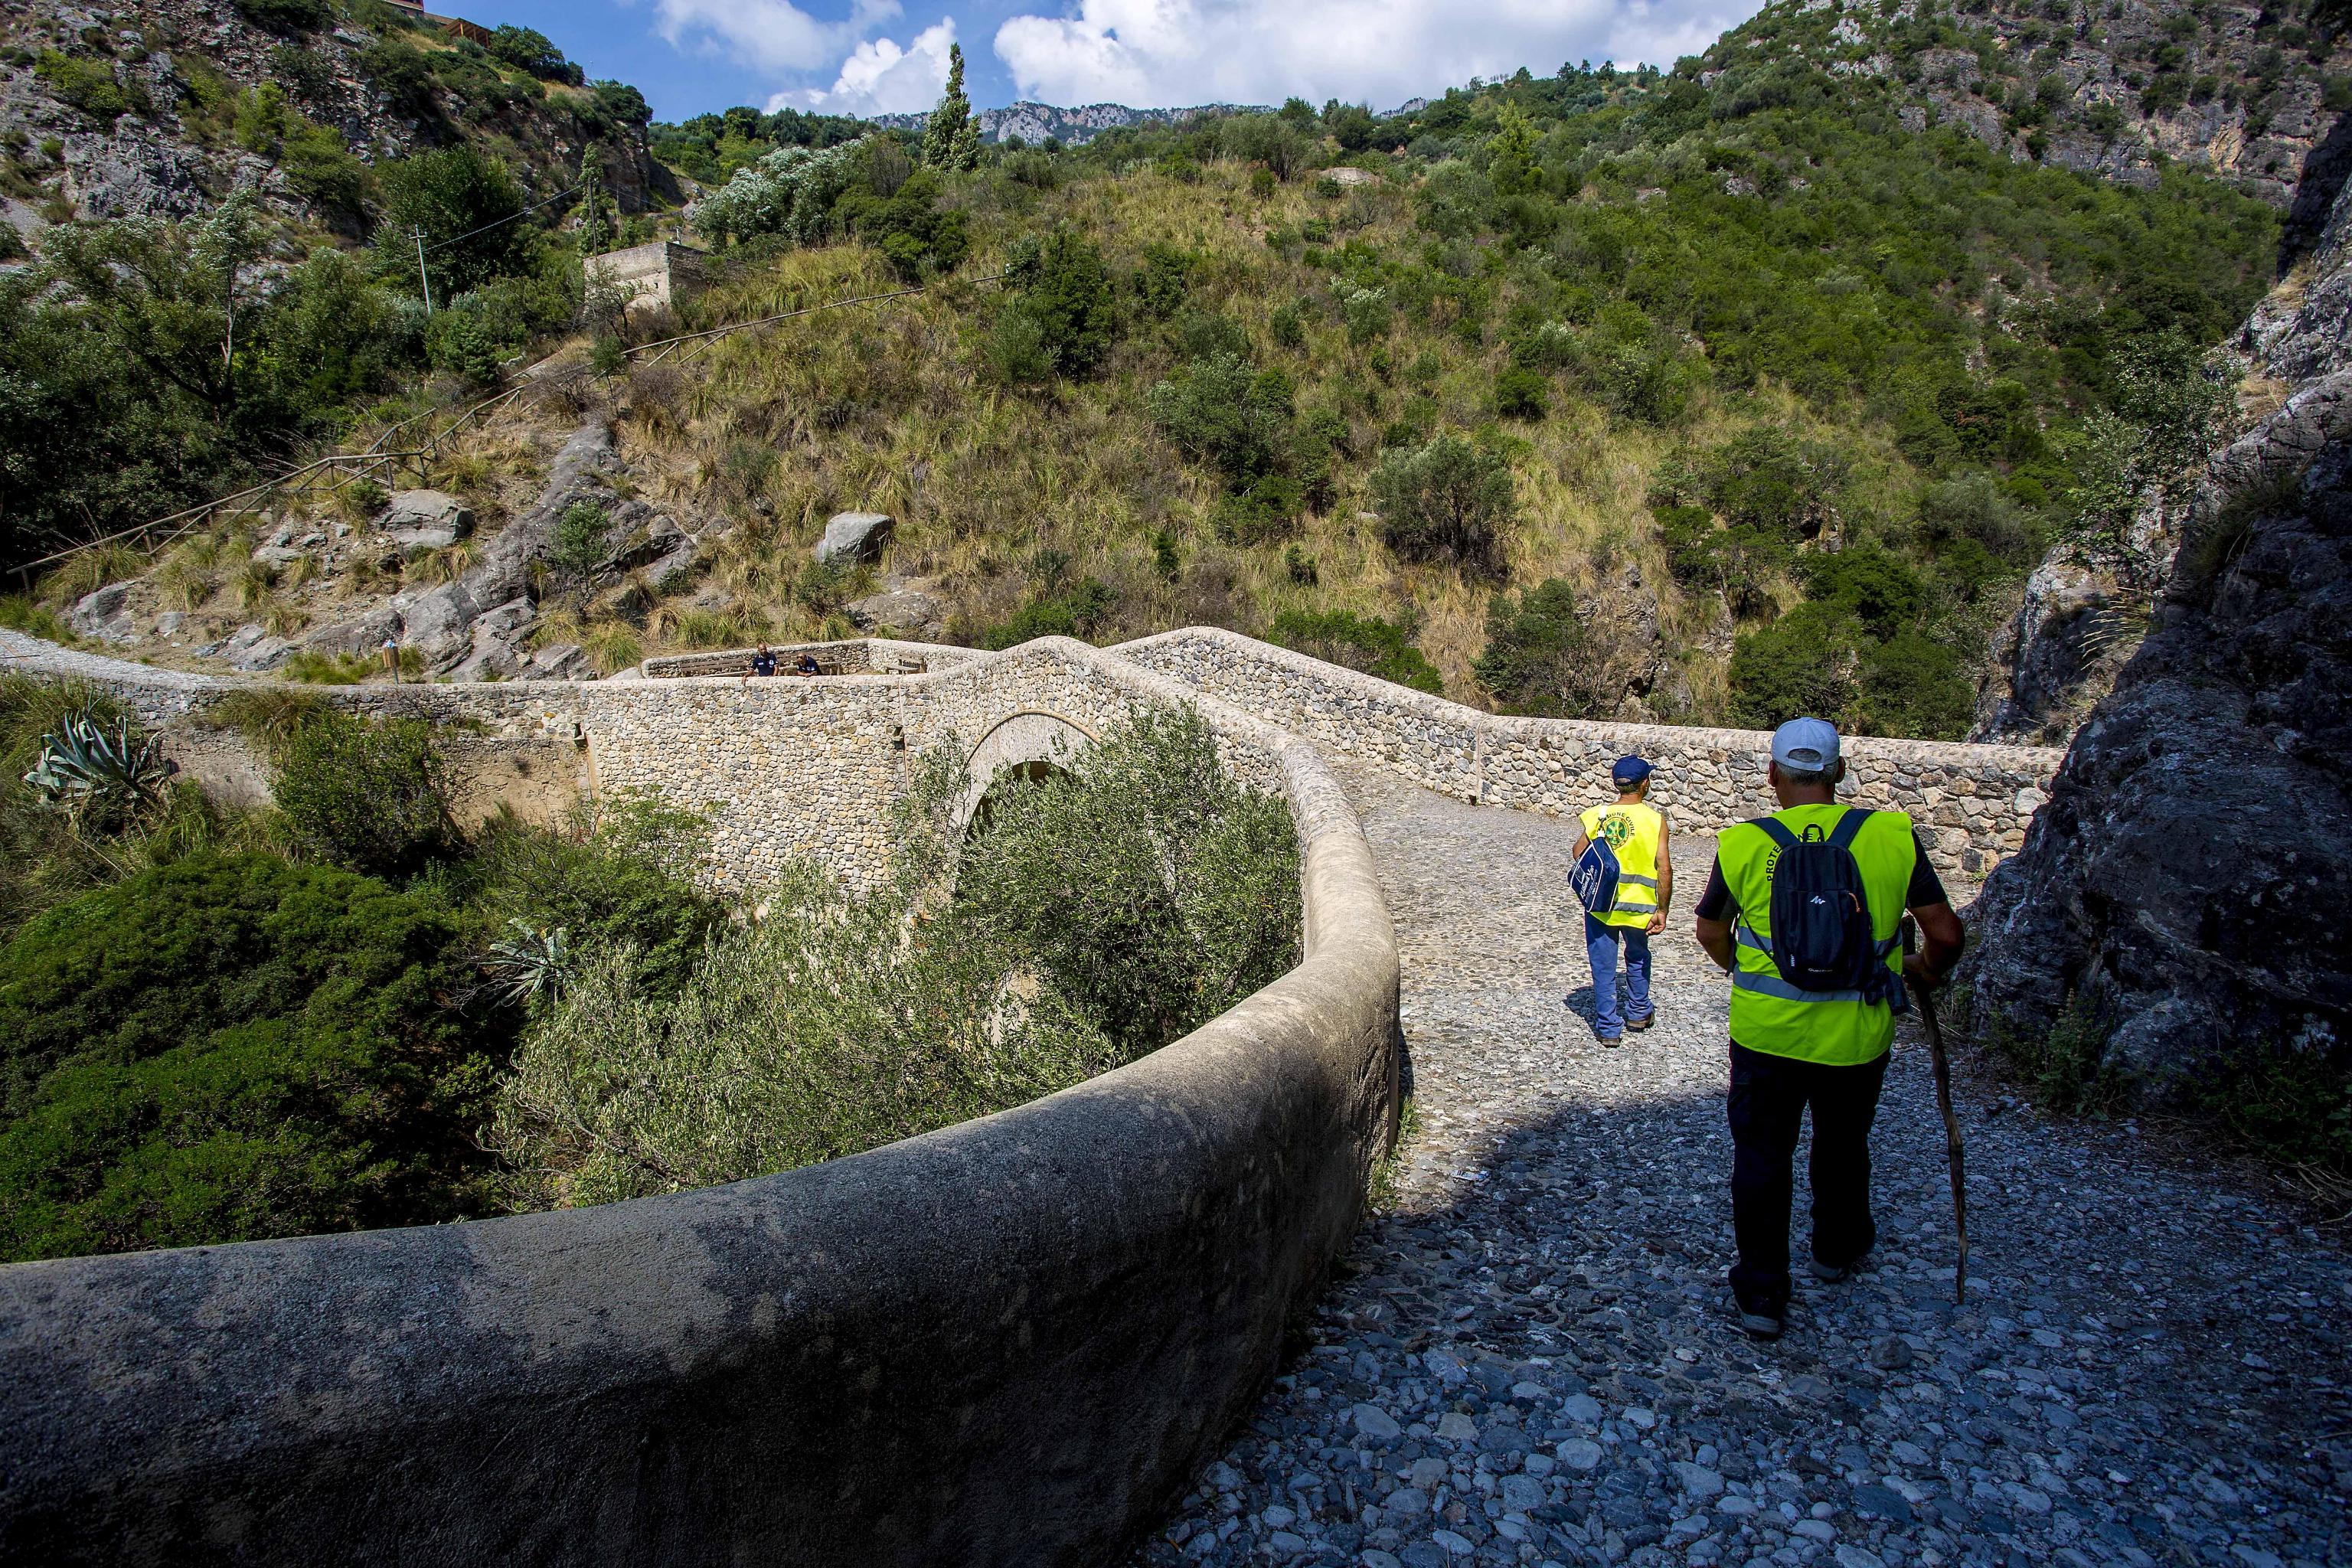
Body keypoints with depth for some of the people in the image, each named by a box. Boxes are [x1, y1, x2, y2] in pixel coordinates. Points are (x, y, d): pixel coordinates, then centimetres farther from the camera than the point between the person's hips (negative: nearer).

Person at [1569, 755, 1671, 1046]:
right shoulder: (1655, 819, -11)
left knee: (1604, 967, 10)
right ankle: (1638, 1013, 39)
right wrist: (1662, 910, -5)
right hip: (1638, 905, 0)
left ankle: (1608, 1028, 14)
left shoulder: (1597, 815, -7)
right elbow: (1665, 870, -13)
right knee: (1638, 958, 25)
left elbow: (1577, 858, -3)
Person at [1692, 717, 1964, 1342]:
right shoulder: (1892, 835, -9)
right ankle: (1837, 1249, 47)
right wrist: (1927, 968, 17)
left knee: (1761, 1156, 13)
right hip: (1857, 1036, 2)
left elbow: (1711, 932, 8)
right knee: (1842, 1147, 25)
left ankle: (1761, 1292, 17)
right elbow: (1945, 934, -5)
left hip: (1766, 1031, -1)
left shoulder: (1742, 844, -8)